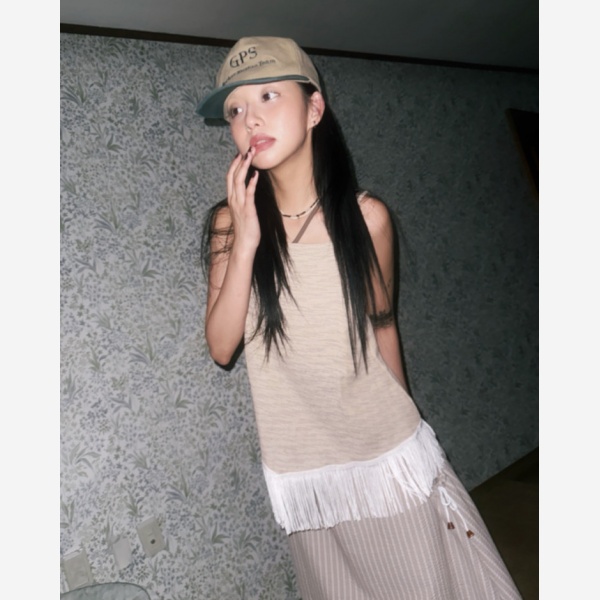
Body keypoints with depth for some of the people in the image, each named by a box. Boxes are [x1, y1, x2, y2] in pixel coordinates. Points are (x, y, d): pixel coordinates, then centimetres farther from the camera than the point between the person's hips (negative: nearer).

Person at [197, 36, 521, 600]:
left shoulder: (365, 215, -9)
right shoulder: (230, 222, -6)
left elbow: (382, 325, 4)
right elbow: (221, 347, -12)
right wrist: (245, 244, -23)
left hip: (389, 453, -1)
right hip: (303, 474, 1)